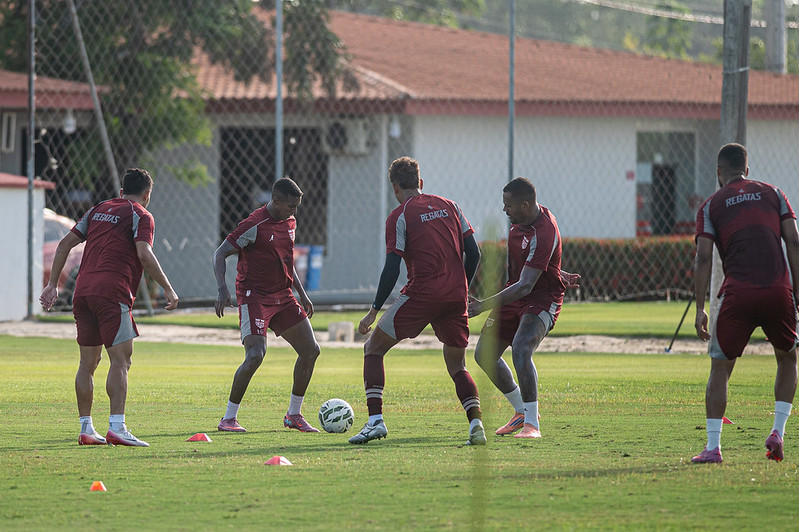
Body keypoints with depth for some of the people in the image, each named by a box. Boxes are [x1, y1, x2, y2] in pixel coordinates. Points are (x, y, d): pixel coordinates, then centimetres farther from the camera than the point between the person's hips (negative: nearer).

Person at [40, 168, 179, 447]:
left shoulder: (98, 210, 21)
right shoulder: (140, 216, 2)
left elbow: (65, 243, 18)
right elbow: (144, 255, -13)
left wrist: (53, 284, 21)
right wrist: (167, 288, -9)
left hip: (83, 292, 7)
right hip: (112, 293, -7)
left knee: (88, 362, 11)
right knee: (120, 359, -9)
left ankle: (86, 429, 13)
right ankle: (116, 427, -19)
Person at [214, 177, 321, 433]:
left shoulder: (290, 222, 9)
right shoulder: (254, 226, -15)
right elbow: (220, 254, -13)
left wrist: (302, 294, 22)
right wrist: (222, 289, -25)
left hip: (283, 297, 8)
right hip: (254, 297, -8)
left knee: (310, 350, 3)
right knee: (256, 355, -22)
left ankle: (294, 415, 15)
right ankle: (228, 419, -10)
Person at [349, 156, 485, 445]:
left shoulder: (399, 216, -1)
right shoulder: (449, 206, 14)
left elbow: (392, 269, -8)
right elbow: (473, 253, 11)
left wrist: (374, 310, -3)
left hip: (422, 293, -5)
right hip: (456, 296, 5)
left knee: (373, 348, 10)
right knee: (457, 366, 17)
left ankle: (375, 420, -3)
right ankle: (476, 424, -6)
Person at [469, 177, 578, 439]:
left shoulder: (543, 235, -30)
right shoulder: (521, 220, -2)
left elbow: (525, 287, -34)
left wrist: (484, 306, -38)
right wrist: (557, 274, 20)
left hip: (542, 299, -9)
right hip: (514, 294, 9)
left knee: (520, 350, -31)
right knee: (484, 354, 7)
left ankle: (532, 424, -25)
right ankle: (521, 411, 24)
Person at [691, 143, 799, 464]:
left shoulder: (711, 205, 11)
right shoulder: (772, 194, 16)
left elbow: (703, 258, 2)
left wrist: (700, 308, 2)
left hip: (737, 293, -1)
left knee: (720, 368, 8)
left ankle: (713, 447, -1)